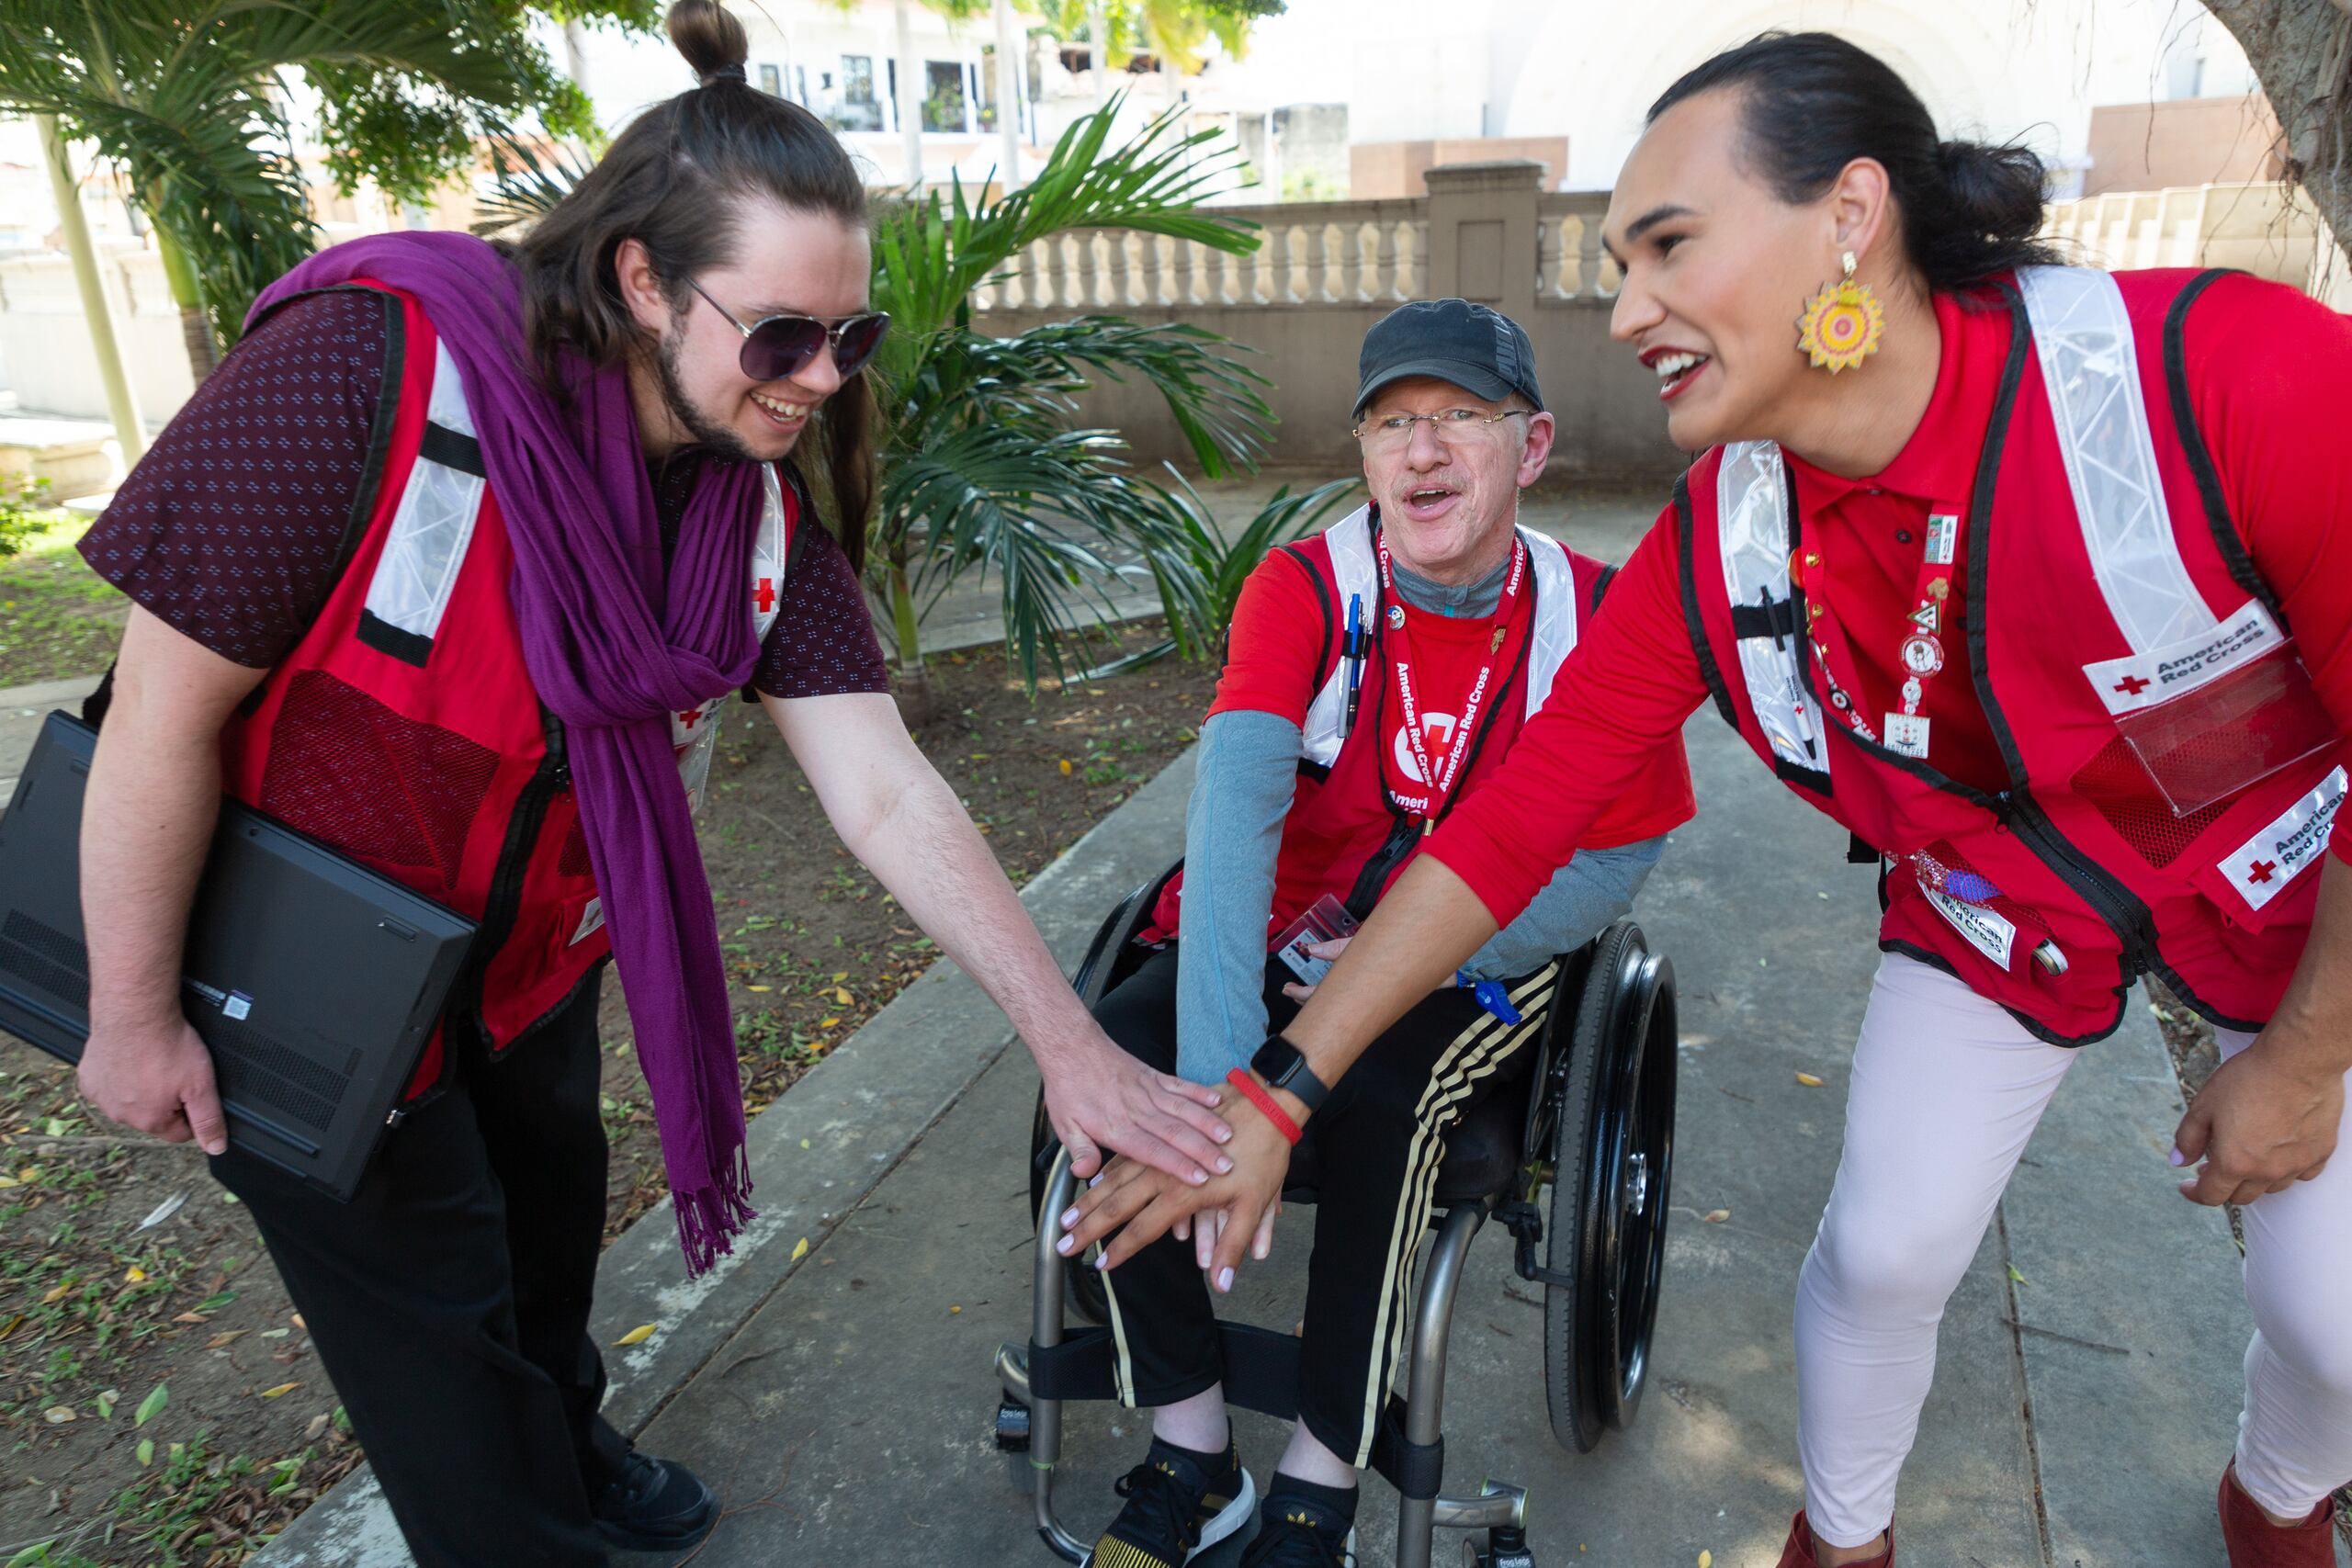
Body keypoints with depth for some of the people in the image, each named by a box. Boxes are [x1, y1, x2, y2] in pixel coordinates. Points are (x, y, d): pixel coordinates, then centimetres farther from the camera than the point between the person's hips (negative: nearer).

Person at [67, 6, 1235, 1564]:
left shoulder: (765, 500, -15)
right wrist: (134, 1017, -14)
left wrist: (1068, 1039, -23)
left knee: (552, 1201, 25)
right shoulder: (369, 373, -32)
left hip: (532, 945, 6)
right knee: (435, 1304, 10)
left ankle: (564, 1443, 56)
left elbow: (888, 794, -19)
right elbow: (166, 703, -24)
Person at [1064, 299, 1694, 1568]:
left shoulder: (1596, 615, -12)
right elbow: (1234, 796, -31)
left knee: (1378, 1095, -33)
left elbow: (1607, 869, -8)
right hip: (1283, 934, 2)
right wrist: (1218, 1074, -44)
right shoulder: (1302, 586, -14)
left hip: (1478, 966, -1)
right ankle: (1191, 1456, -3)